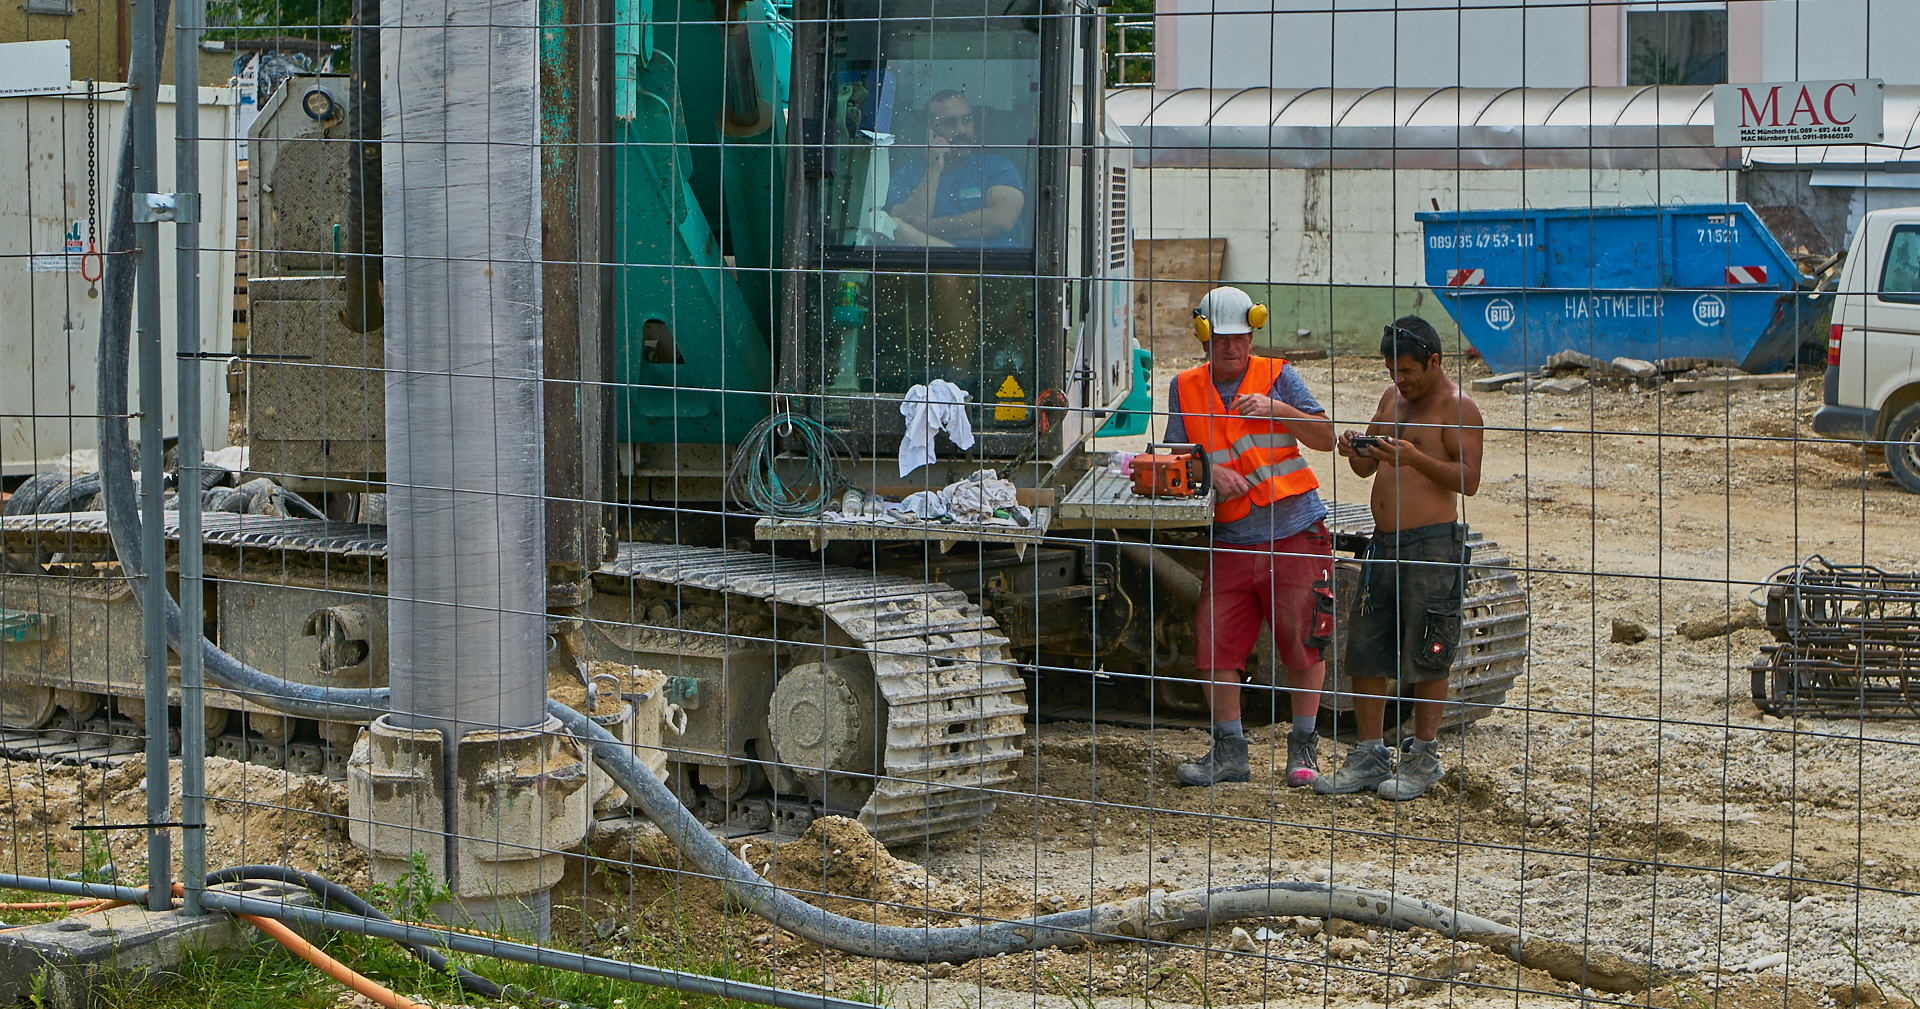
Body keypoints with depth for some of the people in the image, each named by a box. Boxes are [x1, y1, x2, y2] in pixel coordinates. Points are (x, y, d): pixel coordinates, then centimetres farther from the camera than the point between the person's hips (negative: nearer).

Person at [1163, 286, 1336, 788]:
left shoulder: (1278, 376, 1)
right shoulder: (1186, 388, 9)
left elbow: (1327, 438, -4)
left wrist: (1277, 410, -19)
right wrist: (1211, 472, -12)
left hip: (1296, 534, -2)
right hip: (1231, 540, 3)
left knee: (1302, 641, -1)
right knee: (1214, 643, -1)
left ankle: (1303, 746, 13)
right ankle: (1229, 752, 11)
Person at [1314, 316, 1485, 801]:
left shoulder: (1457, 406, -7)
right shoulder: (1392, 397, 16)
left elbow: (1469, 479, -14)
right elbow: (1368, 467, 20)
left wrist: (1415, 458, -24)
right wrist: (1356, 452, -2)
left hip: (1433, 543, -8)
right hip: (1384, 542, 8)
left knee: (1426, 657, -1)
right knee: (1364, 651, 7)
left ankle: (1423, 757, 9)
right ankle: (1370, 756, 15)